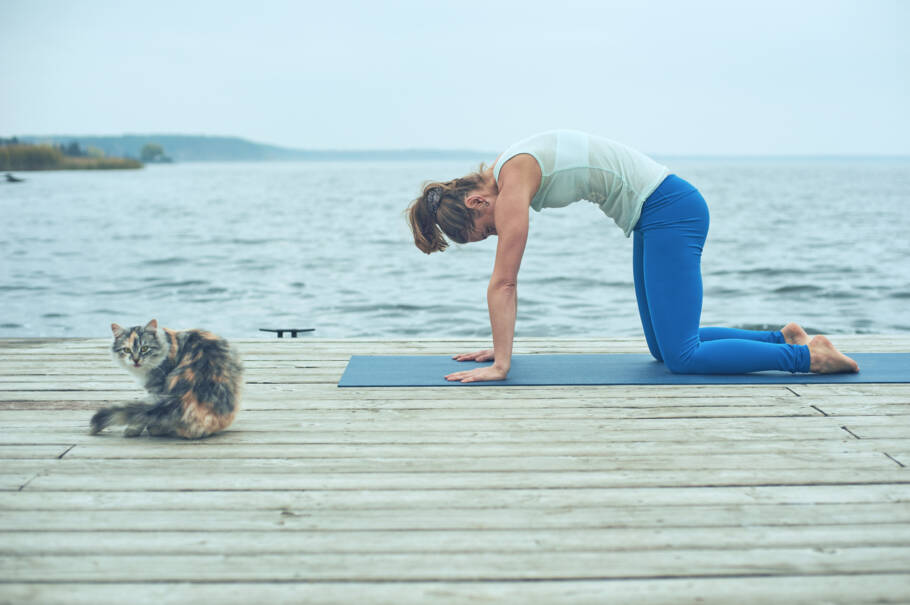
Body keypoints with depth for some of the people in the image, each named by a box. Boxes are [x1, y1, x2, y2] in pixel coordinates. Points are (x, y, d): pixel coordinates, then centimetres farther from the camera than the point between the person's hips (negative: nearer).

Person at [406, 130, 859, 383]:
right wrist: (501, 346, 16)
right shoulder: (500, 176, 9)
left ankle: (808, 355, -5)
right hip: (654, 217, 10)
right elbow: (507, 282, 14)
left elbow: (503, 281, -19)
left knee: (682, 357, -12)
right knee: (663, 348, 15)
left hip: (670, 210, -10)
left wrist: (499, 365, -17)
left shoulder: (513, 178, -18)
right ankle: (782, 337, 21)